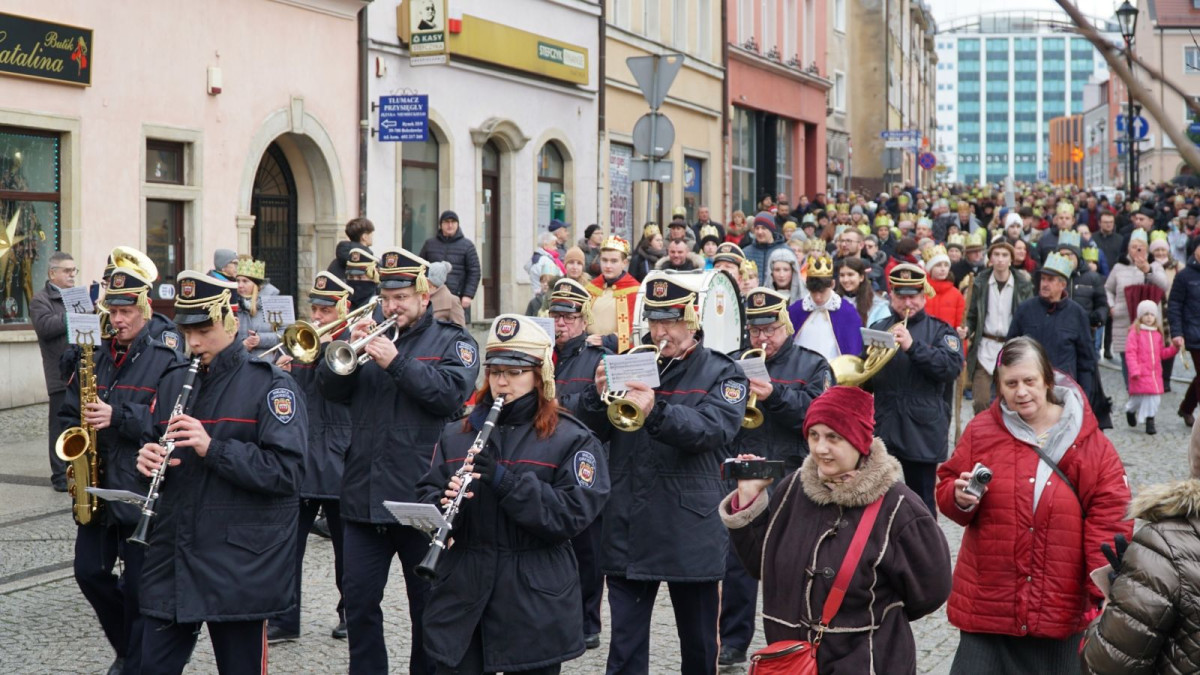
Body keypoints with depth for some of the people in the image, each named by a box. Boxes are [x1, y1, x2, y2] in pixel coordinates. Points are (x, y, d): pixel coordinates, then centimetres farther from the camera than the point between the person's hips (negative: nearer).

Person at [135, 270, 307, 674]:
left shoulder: (269, 386, -6)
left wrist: (213, 448, -24)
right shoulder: (173, 383, 14)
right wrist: (148, 459, -2)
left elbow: (287, 471, -16)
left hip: (239, 565, -5)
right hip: (170, 562, 5)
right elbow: (152, 444, 23)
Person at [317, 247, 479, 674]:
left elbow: (451, 393, -16)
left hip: (420, 497, -4)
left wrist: (396, 361, -21)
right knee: (359, 599, 8)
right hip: (364, 496, 4)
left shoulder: (452, 342, 3)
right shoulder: (373, 335, 14)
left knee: (428, 603, 7)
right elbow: (329, 389, 4)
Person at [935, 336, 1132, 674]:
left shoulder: (1089, 441, -3)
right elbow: (946, 488, 7)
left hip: (1060, 606, 0)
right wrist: (961, 499, -18)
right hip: (986, 603, 0)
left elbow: (1109, 519, -6)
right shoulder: (981, 432, 0)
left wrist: (1106, 592, -14)